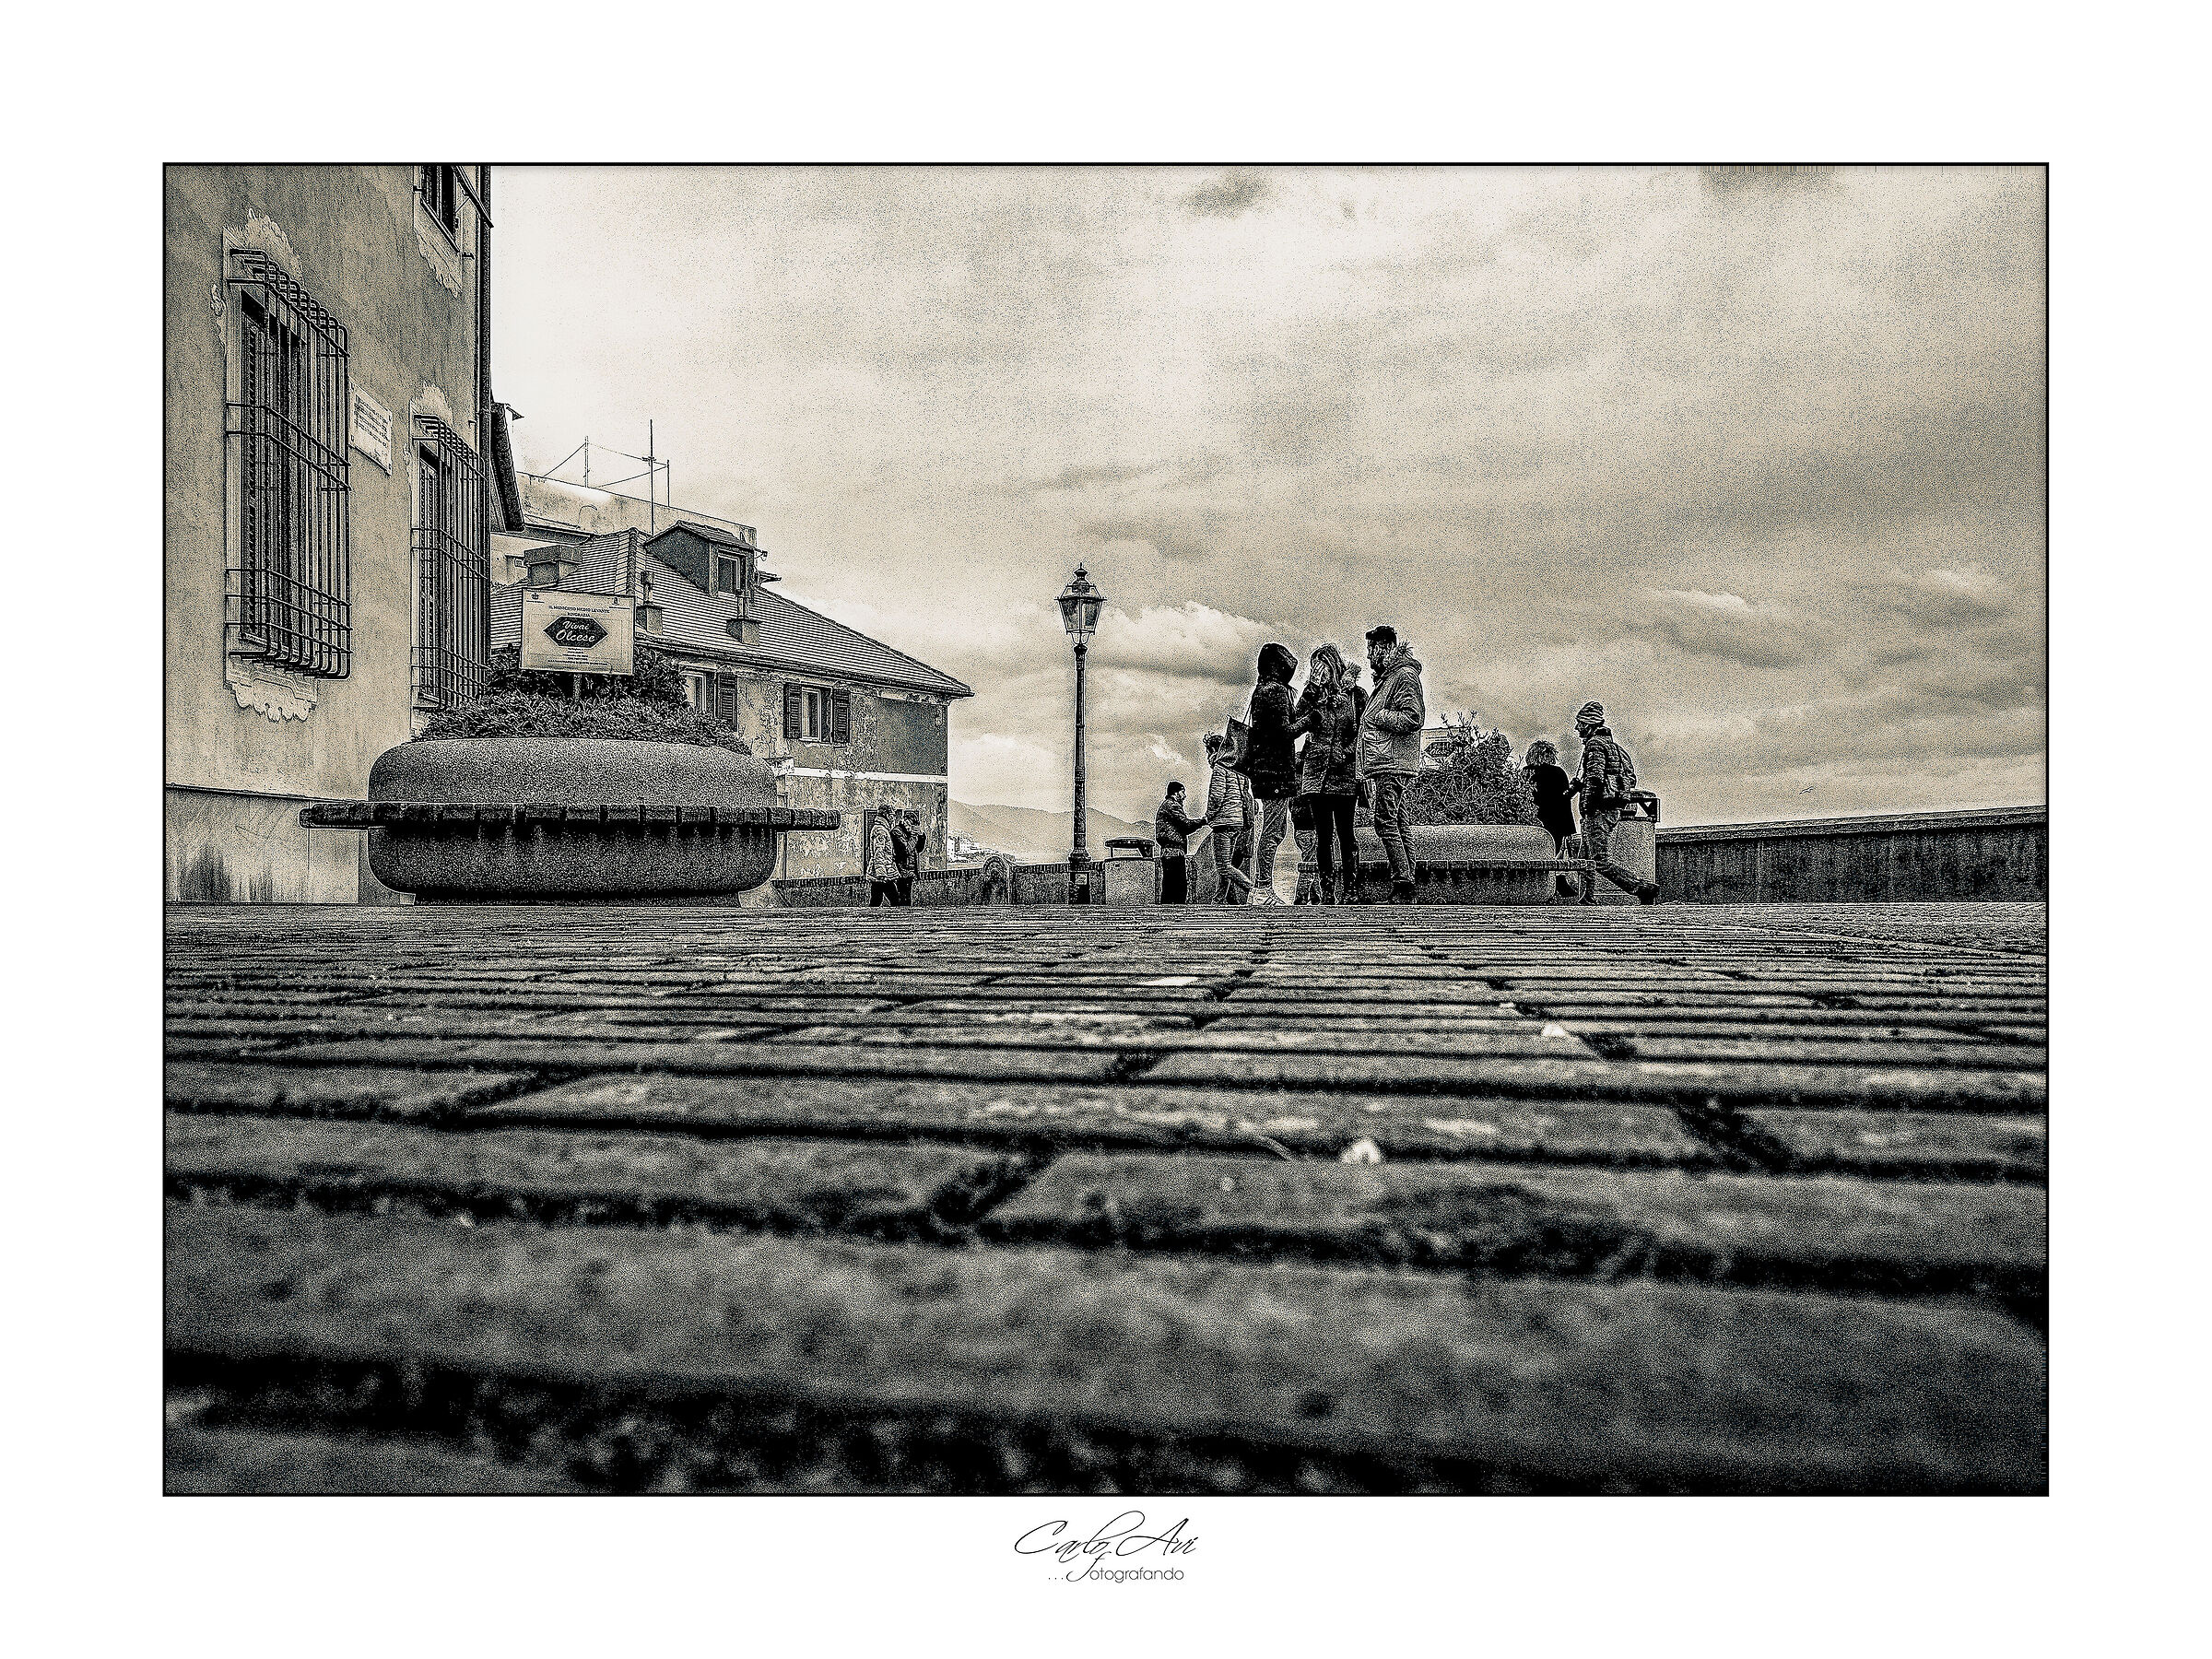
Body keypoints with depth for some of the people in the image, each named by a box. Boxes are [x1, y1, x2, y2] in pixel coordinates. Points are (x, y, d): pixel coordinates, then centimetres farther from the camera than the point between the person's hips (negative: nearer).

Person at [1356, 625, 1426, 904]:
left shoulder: (1405, 675, -7)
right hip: (1387, 764, 10)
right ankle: (1405, 889, 8)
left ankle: (1403, 886, -13)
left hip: (1394, 764, -10)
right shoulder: (1387, 676, 24)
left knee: (1385, 822, -14)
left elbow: (1413, 718, -17)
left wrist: (1377, 716, -11)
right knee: (1399, 824, 7)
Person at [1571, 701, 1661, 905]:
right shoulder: (1611, 743, 21)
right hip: (1614, 809, 10)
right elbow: (1631, 778, 22)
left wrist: (1588, 807, -20)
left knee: (1600, 861, -12)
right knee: (1586, 856, 17)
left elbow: (1595, 777, -22)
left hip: (1599, 809, -10)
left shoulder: (1595, 744, -10)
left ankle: (1644, 888, -17)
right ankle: (1588, 900, 18)